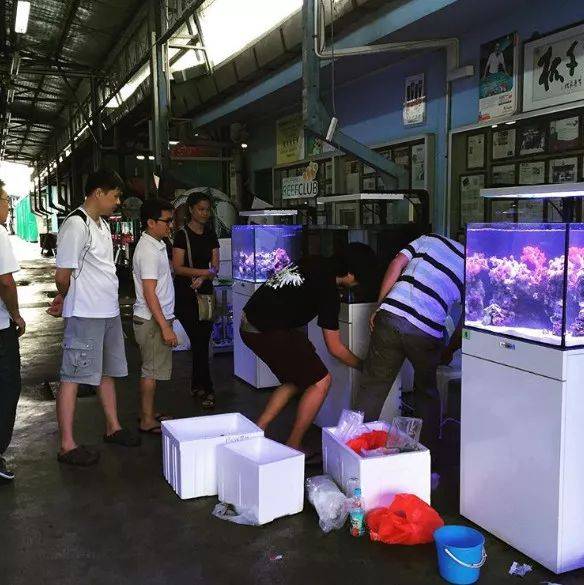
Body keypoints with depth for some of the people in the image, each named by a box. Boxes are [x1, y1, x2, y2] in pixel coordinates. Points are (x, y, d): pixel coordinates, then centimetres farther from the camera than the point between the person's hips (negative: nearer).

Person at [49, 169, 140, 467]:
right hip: (84, 315, -9)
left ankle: (113, 427, 33)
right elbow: (63, 276, -16)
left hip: (109, 312, 9)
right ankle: (67, 445, 7)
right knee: (72, 376, -1)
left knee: (107, 372, 18)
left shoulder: (103, 225, 13)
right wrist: (66, 299, 4)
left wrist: (65, 301, 15)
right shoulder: (76, 225, -17)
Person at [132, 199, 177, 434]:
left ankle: (147, 413, 27)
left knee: (151, 368, 16)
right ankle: (147, 421, 9)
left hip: (156, 319, 10)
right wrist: (165, 327, -23)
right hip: (152, 321, -10)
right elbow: (149, 293, -23)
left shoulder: (157, 245, 12)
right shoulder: (148, 251, -19)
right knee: (151, 370, -1)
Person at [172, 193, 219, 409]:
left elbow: (215, 266, 5)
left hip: (205, 293, 5)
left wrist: (203, 277, -15)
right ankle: (207, 390, -2)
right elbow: (178, 268, -12)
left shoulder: (211, 235, 11)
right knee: (199, 341, -7)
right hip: (185, 295, -5)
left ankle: (196, 385, 21)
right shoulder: (183, 235, -6)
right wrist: (206, 271, -17)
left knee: (203, 340, 8)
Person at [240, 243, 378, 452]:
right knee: (320, 381, -2)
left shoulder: (314, 262, 7)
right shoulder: (328, 291, -16)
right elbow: (335, 348, -7)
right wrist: (364, 367, 8)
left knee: (296, 381, 20)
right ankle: (293, 448, 5)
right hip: (267, 332, -9)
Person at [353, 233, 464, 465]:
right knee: (427, 393, 23)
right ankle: (428, 455, 30)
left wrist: (378, 307, 10)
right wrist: (448, 352, 33)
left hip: (390, 315, 0)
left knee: (372, 387, 12)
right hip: (427, 333, 0)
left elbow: (397, 263, 7)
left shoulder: (430, 239, 19)